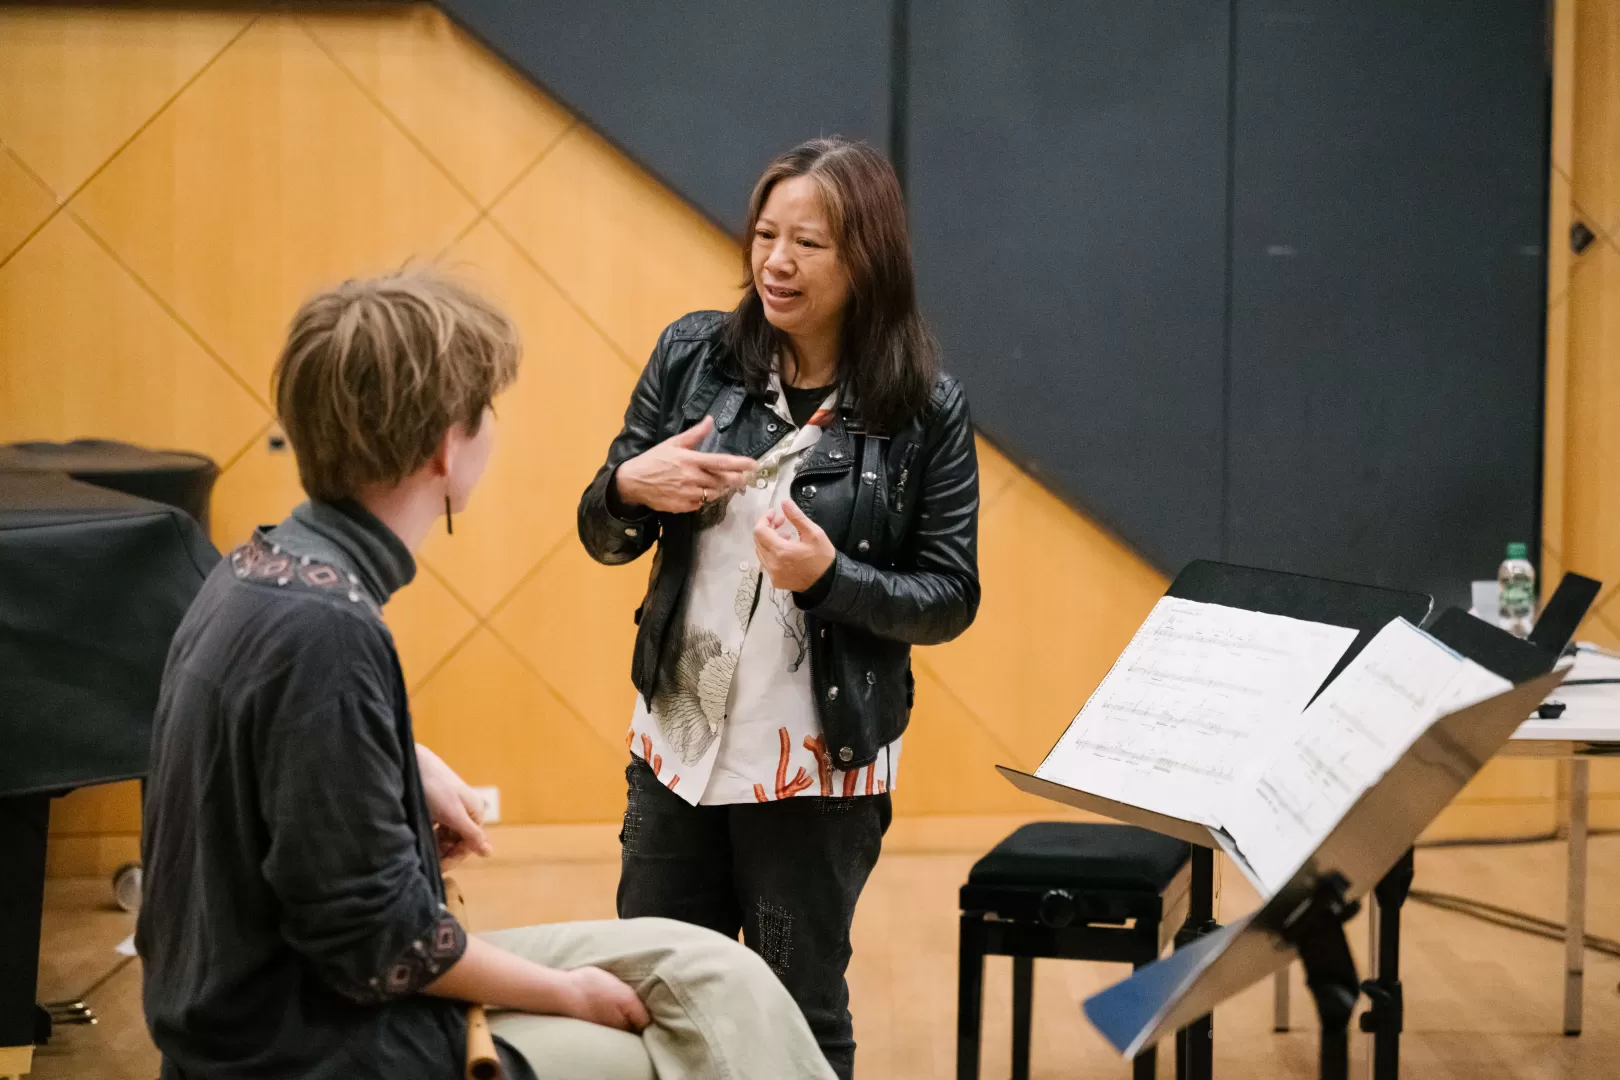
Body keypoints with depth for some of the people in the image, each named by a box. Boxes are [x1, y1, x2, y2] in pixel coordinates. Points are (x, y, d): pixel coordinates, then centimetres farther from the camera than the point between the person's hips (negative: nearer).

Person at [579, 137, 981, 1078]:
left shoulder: (925, 409, -11)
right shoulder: (695, 356, -2)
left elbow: (951, 601, -6)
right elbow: (604, 538, 6)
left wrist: (829, 575, -23)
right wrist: (630, 487, -16)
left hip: (819, 767, -3)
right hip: (677, 747, 3)